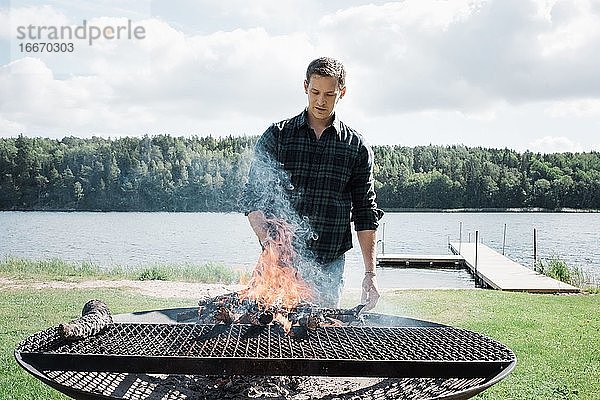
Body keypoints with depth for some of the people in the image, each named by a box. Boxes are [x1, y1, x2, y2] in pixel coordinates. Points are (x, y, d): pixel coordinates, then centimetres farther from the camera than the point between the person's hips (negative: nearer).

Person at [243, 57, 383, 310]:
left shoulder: (357, 147, 6)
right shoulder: (276, 136, 4)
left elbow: (365, 213, 7)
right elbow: (253, 199, 1)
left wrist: (370, 273, 0)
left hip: (329, 268, 1)